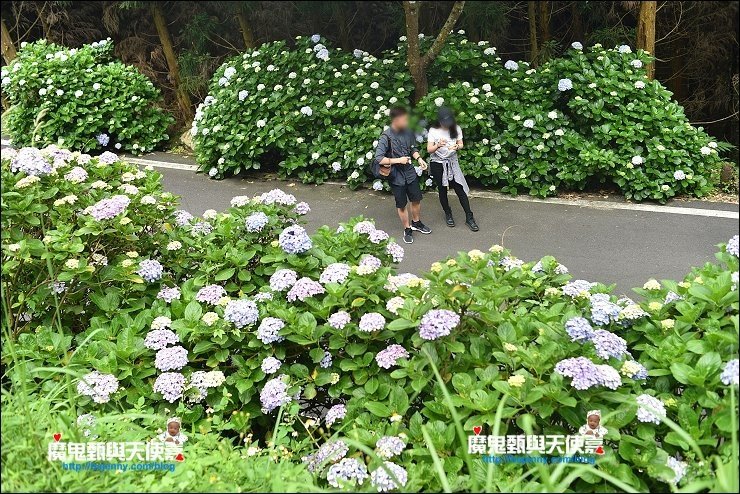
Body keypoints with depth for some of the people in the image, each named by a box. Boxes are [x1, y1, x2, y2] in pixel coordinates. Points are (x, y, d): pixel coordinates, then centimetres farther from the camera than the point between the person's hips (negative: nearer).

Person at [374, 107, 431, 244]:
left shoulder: (408, 132, -4)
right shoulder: (386, 137, -20)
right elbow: (379, 158, -22)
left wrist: (419, 158, -7)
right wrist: (398, 160, -22)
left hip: (410, 172, 5)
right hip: (396, 176, -5)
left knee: (416, 199, 17)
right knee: (402, 205, 9)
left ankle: (416, 223, 41)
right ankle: (407, 230, 27)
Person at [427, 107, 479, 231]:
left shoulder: (456, 129, -6)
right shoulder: (433, 130, -12)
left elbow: (461, 144, 3)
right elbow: (429, 149, -13)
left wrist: (457, 147, -21)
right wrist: (438, 145, -34)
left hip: (452, 163, 1)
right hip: (437, 164, -1)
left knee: (460, 189, 0)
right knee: (442, 191, 11)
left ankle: (469, 218, 7)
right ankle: (448, 214, 32)